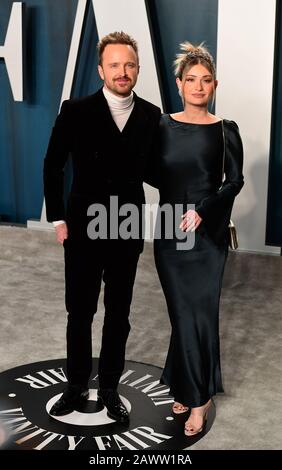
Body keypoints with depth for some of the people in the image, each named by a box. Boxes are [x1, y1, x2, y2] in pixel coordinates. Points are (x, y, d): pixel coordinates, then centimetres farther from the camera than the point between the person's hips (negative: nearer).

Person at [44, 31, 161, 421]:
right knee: (79, 314, 11)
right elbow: (53, 167, -1)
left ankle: (109, 389, 28)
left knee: (118, 315, 12)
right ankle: (77, 387, 29)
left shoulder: (151, 116, -1)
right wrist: (58, 218, -3)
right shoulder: (76, 111, -8)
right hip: (83, 230, -1)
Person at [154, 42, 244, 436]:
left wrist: (203, 210, -14)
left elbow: (235, 181, -3)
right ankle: (190, 390, 22)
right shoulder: (163, 126, 3)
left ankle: (197, 396, 15)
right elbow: (156, 175, 11)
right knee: (182, 312, 7)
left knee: (200, 312, 1)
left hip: (208, 234, -2)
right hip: (169, 232, 2)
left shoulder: (225, 130, -2)